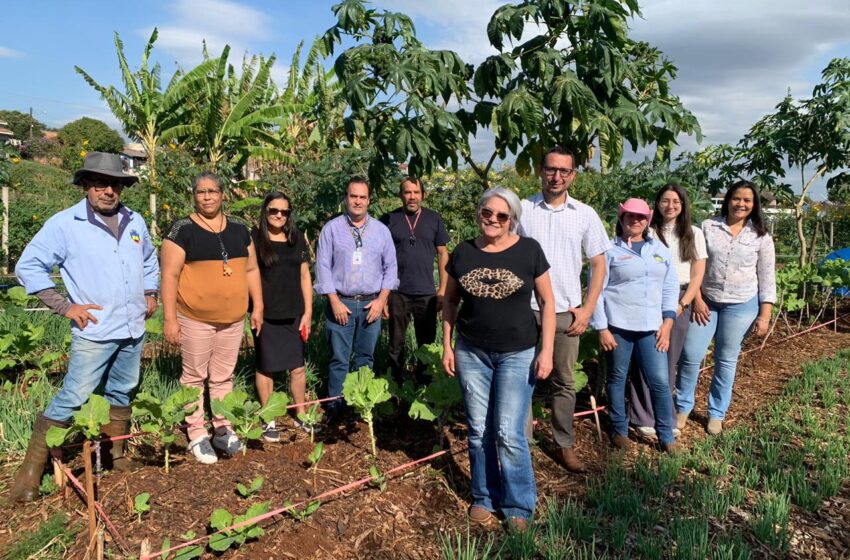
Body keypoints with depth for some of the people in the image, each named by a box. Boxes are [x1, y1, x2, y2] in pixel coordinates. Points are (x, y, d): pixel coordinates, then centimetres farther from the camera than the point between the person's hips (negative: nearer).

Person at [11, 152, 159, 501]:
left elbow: (149, 260, 26)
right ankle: (31, 469, 9)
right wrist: (65, 306, -10)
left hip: (134, 329, 6)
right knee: (71, 400, -5)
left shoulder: (135, 222, 7)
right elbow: (28, 266, -5)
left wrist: (150, 293, 16)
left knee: (121, 394, 16)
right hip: (94, 332, -5)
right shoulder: (65, 224, -9)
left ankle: (114, 454, 31)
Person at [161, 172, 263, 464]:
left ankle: (222, 430, 27)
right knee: (195, 376, 7)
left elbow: (251, 269, 13)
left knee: (224, 377, 14)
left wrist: (258, 306, 8)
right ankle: (197, 435, 19)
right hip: (195, 319, -4)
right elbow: (170, 275, -9)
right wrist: (169, 318, -13)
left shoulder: (239, 229, 8)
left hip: (233, 319, 4)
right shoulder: (182, 230, -7)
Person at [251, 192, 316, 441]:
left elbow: (305, 276, 10)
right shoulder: (254, 238, -4)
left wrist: (308, 311, 5)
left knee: (298, 367, 10)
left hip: (294, 314, 4)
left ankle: (301, 415, 26)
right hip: (266, 314, -3)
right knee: (266, 367, 6)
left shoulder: (297, 238, 7)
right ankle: (268, 420, 21)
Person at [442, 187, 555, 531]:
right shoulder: (463, 253, 1)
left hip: (517, 354, -3)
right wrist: (447, 346, 5)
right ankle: (484, 498, 30)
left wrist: (547, 350, -7)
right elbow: (450, 301, 10)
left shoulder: (529, 250, -6)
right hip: (472, 353, 3)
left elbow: (547, 301, -2)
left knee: (509, 434, -2)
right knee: (479, 431, 11)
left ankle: (518, 506, 18)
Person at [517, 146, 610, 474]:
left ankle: (565, 445, 26)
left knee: (564, 382, 12)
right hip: (525, 309, -1)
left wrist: (587, 309, 0)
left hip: (566, 312, 1)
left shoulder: (585, 215, 3)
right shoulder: (521, 210, -2)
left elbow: (598, 264, 8)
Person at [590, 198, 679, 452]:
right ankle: (619, 431, 25)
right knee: (617, 379, 9)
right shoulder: (610, 250, -2)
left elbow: (670, 287, 12)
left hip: (651, 327, 3)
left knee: (660, 381, 2)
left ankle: (666, 436, 17)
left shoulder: (660, 249, 11)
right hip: (617, 326, -3)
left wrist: (667, 322, 3)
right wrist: (601, 328, -9)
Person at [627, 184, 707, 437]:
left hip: (679, 301, 2)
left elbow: (697, 275, 7)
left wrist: (682, 305, -4)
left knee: (669, 360, 6)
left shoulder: (694, 234, 9)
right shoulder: (649, 231, 2)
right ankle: (645, 417, 5)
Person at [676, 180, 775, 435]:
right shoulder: (708, 227, -1)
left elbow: (766, 278, 2)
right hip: (706, 301, 0)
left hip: (741, 305, 0)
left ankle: (716, 413, 25)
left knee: (726, 360, 9)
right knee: (691, 355, -2)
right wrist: (697, 298, -6)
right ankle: (683, 407, 18)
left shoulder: (761, 236, 0)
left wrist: (764, 315, -3)